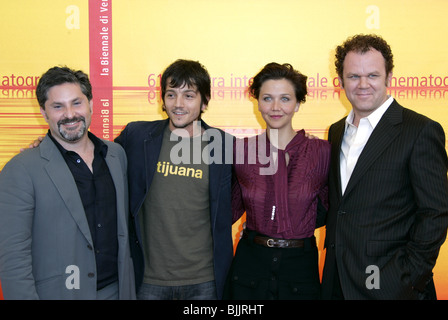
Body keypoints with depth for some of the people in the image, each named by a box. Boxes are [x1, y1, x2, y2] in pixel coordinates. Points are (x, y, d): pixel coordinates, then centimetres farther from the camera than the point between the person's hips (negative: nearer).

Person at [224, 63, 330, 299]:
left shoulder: (322, 151, -7)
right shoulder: (241, 150, -3)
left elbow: (328, 210, 5)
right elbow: (233, 209, 7)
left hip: (300, 268, -1)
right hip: (250, 265, 1)